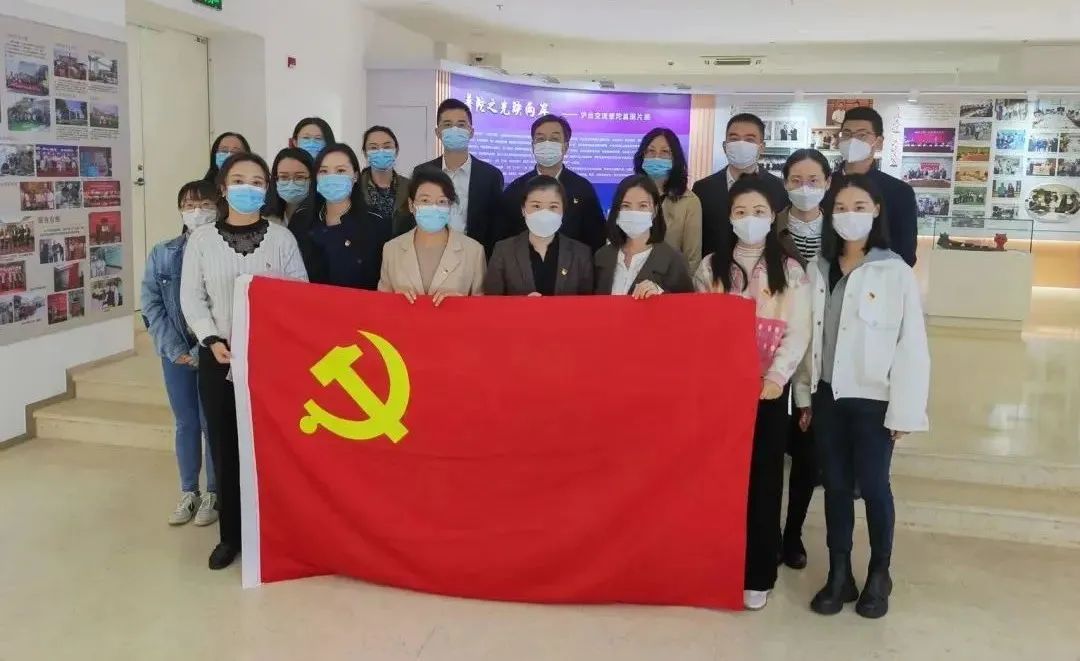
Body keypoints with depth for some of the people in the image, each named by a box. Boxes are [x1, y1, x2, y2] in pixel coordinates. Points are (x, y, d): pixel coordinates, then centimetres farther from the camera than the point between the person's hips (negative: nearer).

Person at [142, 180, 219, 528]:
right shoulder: (162, 254, 4)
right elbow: (151, 304, 2)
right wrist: (175, 349, -8)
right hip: (175, 352, 3)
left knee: (212, 423, 5)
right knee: (185, 423, 13)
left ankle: (213, 493, 20)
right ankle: (188, 491, 26)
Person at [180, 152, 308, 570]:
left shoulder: (281, 238, 2)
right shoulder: (202, 239, 3)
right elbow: (191, 298, 3)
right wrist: (212, 340, -10)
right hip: (219, 358, 1)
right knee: (224, 445, 7)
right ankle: (230, 534, 20)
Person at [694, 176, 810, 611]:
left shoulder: (790, 271, 3)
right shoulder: (711, 267, 9)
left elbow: (798, 333, -3)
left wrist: (776, 378, -15)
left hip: (768, 389, -1)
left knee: (763, 480, 3)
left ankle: (757, 576, 12)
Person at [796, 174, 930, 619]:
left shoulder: (896, 272, -9)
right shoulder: (818, 269, 3)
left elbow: (912, 346, -9)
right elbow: (808, 334, 7)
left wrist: (904, 410, -10)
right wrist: (804, 393, 8)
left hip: (873, 399, -4)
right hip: (827, 396, 4)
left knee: (873, 486, 6)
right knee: (835, 486, 11)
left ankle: (879, 574, 26)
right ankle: (839, 574, 23)